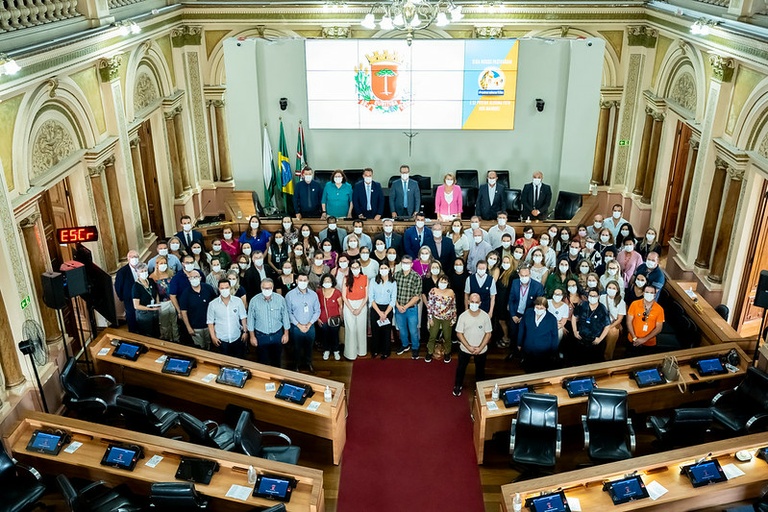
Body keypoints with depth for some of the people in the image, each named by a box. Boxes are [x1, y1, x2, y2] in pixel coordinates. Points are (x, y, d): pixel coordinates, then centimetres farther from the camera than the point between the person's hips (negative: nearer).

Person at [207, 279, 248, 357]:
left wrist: (245, 332, -1)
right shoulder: (212, 304, -9)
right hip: (221, 340, -1)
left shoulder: (238, 301, -7)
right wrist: (213, 337, -6)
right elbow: (210, 322, -2)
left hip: (237, 338, 1)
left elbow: (243, 318, 2)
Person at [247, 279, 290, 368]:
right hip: (261, 336, -1)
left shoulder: (280, 299, -12)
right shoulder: (254, 301, -13)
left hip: (277, 335, 1)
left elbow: (285, 316, -2)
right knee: (262, 361, 12)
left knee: (276, 360, 18)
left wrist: (286, 333, 1)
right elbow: (251, 319, -4)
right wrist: (252, 336, -1)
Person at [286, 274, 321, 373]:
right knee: (297, 347, 16)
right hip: (296, 327, -2)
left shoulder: (313, 294, -6)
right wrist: (299, 325, -16)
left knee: (309, 347, 20)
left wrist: (309, 324, -13)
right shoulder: (290, 295, -14)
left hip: (310, 326, 2)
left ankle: (308, 363, 43)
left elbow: (317, 311, -3)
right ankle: (297, 364, 39)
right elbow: (289, 312, -12)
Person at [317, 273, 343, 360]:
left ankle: (336, 351, 35)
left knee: (335, 336, 14)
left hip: (334, 320, -1)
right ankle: (326, 351, 37)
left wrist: (340, 317, 0)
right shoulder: (318, 292, -8)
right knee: (325, 336, 16)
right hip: (323, 320, 1)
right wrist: (317, 318, 1)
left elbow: (340, 306, -2)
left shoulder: (336, 292, -12)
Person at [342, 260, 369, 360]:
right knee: (350, 329, 1)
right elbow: (344, 296, -5)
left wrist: (359, 309, -9)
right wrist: (352, 309, -9)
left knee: (361, 328, 8)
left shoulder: (365, 278, -4)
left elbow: (366, 296, -2)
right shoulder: (346, 279, -6)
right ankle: (351, 353, 10)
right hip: (349, 306, -1)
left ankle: (361, 350, 24)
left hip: (362, 305, 1)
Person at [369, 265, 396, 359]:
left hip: (388, 309, 0)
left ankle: (385, 351, 20)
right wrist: (379, 312, -11)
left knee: (386, 331, 6)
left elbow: (393, 300, -4)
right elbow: (371, 298, -7)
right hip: (375, 308, 0)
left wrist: (385, 313, -10)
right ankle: (375, 350, 24)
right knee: (375, 330, 8)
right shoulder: (373, 281, -6)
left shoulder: (393, 283, -4)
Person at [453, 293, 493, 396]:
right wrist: (469, 347, -19)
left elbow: (488, 334, -9)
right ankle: (458, 385, 42)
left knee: (480, 369, 20)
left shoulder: (485, 316, -16)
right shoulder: (463, 316, -17)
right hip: (465, 349, 0)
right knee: (461, 368, 19)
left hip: (481, 350, 0)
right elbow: (459, 333, -12)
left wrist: (480, 348, -17)